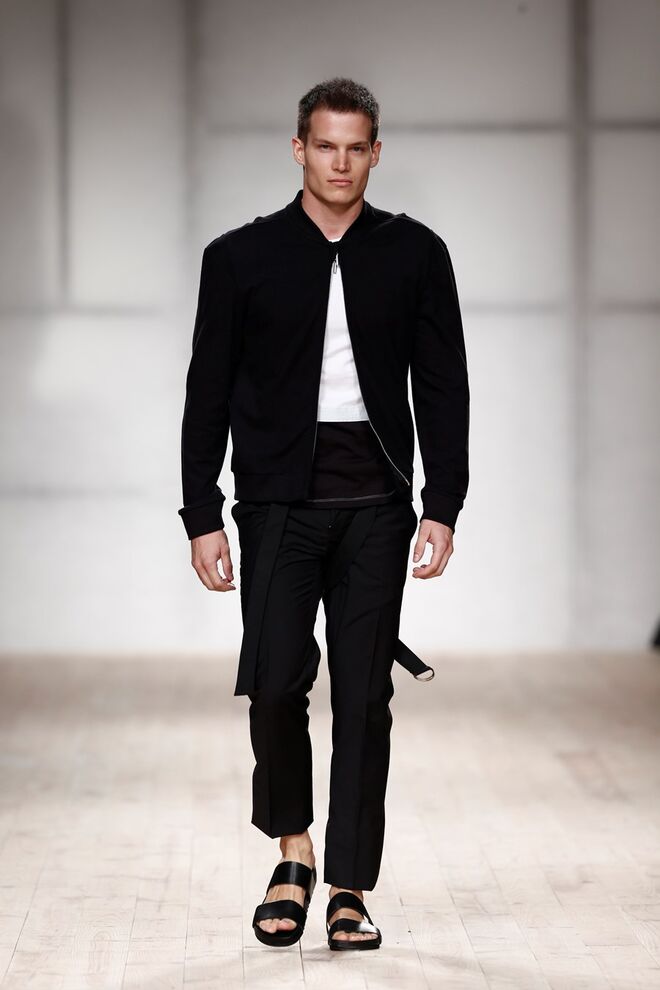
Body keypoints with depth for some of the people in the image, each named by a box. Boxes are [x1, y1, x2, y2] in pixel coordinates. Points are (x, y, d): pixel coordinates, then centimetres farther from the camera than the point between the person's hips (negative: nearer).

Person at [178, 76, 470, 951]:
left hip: (375, 502, 1)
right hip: (279, 500, -1)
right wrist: (202, 517, -2)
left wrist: (442, 507, -3)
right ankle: (292, 850, 15)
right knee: (275, 682, -10)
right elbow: (209, 394, 3)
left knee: (364, 697, 1)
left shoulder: (415, 254, 5)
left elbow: (442, 387, 5)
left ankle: (349, 889, 9)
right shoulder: (241, 256, 2)